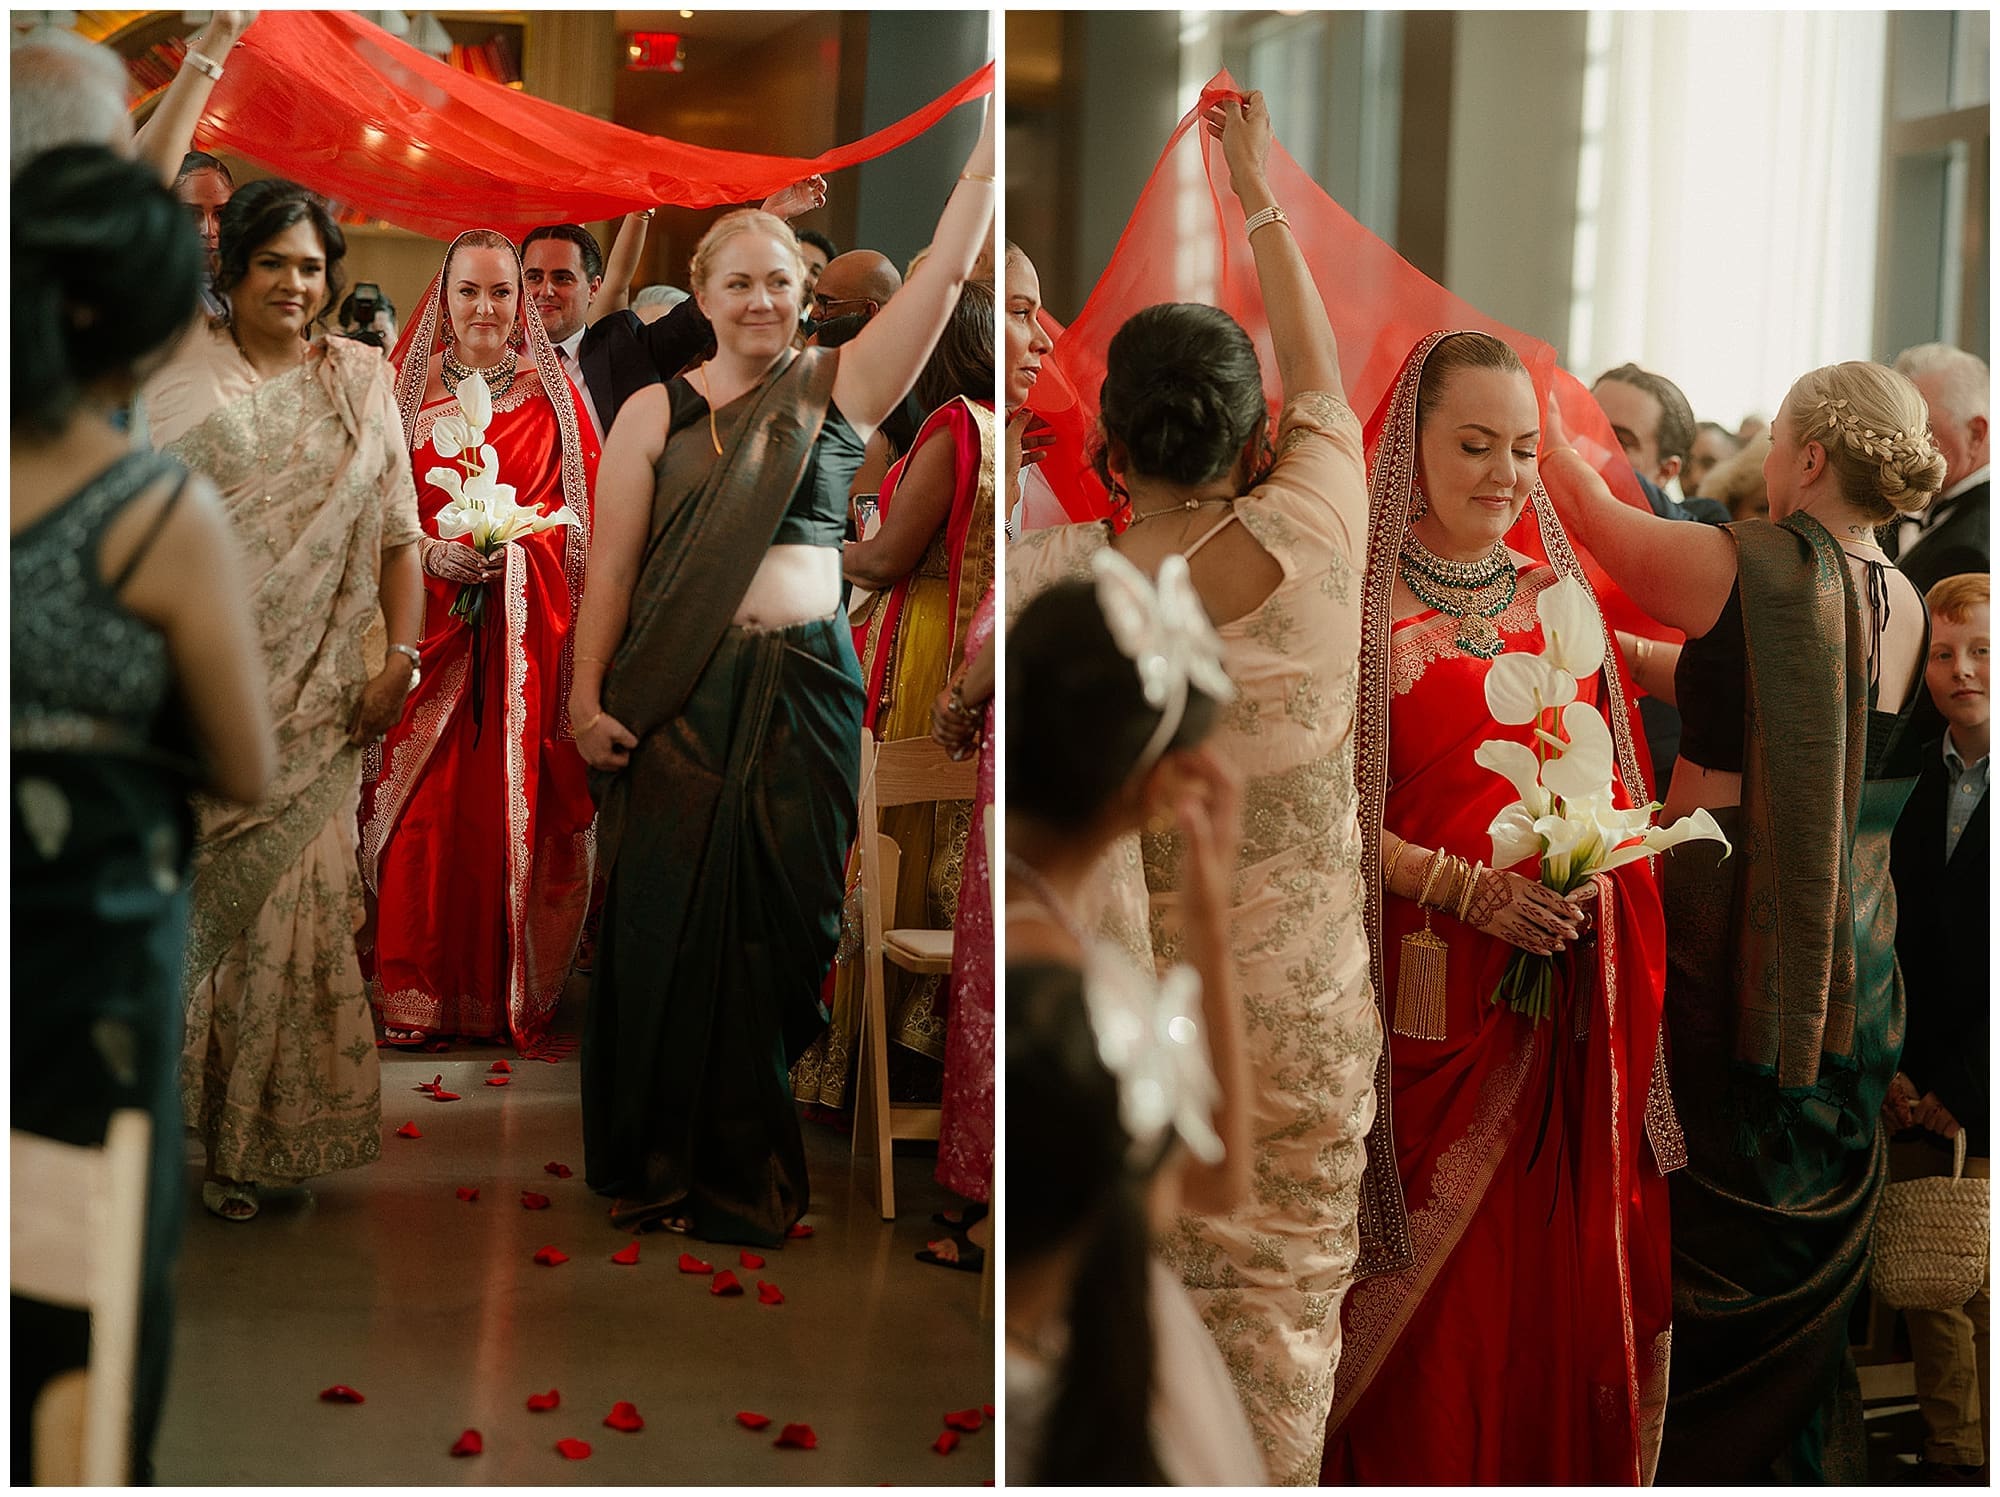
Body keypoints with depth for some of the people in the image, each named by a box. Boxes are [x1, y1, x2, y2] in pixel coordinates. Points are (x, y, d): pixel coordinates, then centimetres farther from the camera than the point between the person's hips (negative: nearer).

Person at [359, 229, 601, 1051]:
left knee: (515, 797, -3)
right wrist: (433, 553, -13)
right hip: (429, 616, 0)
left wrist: (518, 543, -13)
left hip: (526, 625, 0)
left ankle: (510, 991, 6)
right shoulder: (407, 387, 8)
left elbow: (585, 506, 4)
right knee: (423, 802, -5)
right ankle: (418, 990, 3)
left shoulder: (552, 392, 9)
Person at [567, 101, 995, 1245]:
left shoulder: (839, 391, 5)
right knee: (672, 926, 2)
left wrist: (990, 148, -13)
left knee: (784, 927, 5)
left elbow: (944, 276, -5)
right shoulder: (655, 412, 5)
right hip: (681, 695, -1)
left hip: (806, 690, 1)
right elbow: (612, 565, 4)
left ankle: (756, 1170, 19)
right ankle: (668, 1163, 17)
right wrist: (586, 697, -2)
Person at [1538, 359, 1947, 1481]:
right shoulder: (1904, 603, 3)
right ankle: (1805, 1447, 29)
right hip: (1856, 939, 6)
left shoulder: (1745, 566, -16)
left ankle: (1694, 1447, 18)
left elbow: (1596, 516, -1)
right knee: (1814, 1223, 17)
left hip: (1729, 912, -6)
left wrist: (1540, 422, 16)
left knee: (1706, 1201, 8)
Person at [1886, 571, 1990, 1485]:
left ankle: (1980, 1458, 8)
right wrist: (1893, 1065, 1)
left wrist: (1963, 1085, -11)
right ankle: (1949, 1458, 21)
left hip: (1989, 1096, -5)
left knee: (1983, 1294, -5)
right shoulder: (1909, 780, 9)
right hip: (1916, 1084, 5)